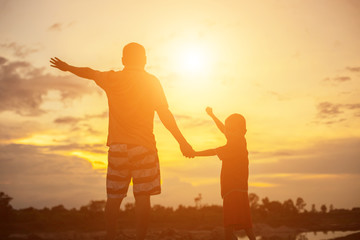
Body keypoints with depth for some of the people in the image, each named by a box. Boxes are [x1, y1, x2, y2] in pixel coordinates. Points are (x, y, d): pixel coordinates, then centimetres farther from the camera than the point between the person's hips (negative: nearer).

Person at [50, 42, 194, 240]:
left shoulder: (112, 79, 7)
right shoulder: (151, 81, 1)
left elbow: (88, 72, 25)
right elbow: (165, 114, -3)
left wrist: (67, 67, 44)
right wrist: (182, 141, 0)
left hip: (117, 145, 2)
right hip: (143, 145, -2)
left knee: (114, 197, 7)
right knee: (142, 195, -2)